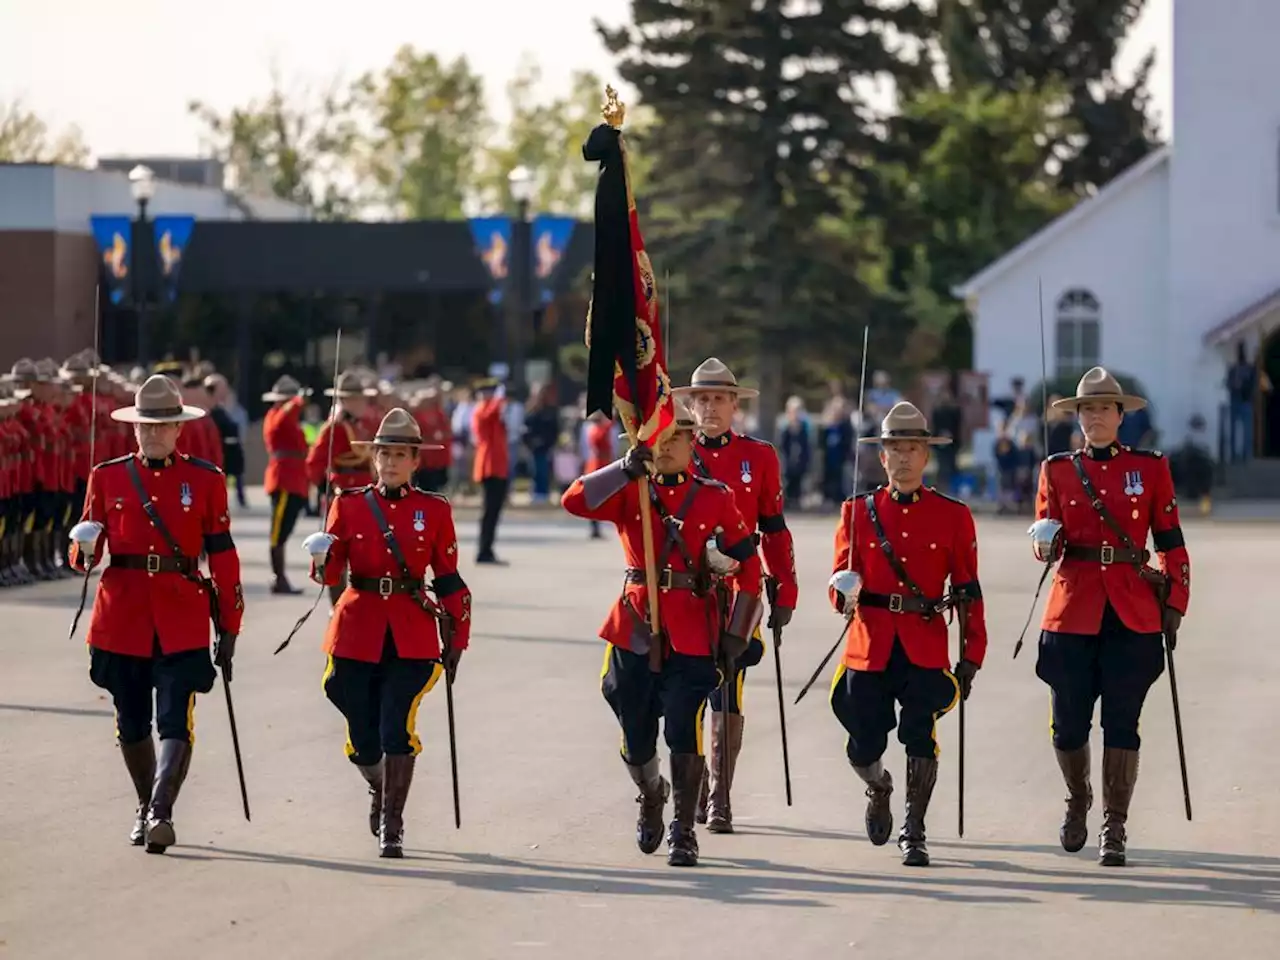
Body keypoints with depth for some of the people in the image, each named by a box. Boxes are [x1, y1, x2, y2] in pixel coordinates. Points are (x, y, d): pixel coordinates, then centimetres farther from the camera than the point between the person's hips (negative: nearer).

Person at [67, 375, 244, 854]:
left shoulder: (206, 480, 3)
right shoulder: (107, 477, 6)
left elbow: (223, 557, 3)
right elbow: (85, 552, 9)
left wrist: (229, 629, 1)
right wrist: (83, 549, -16)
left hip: (182, 624, -2)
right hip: (122, 620, 2)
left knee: (175, 722, -13)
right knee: (132, 724, 11)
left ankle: (161, 814, -18)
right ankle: (146, 810, 29)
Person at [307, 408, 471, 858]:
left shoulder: (434, 510, 4)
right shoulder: (349, 504, 4)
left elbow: (449, 580, 8)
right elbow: (331, 571, -1)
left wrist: (455, 640, 5)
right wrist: (322, 562, -25)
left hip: (412, 638, -1)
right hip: (358, 635, 1)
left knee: (397, 730, -14)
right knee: (363, 740, 4)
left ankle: (391, 827, -3)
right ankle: (381, 789, 37)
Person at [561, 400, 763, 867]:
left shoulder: (716, 498, 2)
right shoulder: (629, 493, 5)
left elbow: (748, 567, 5)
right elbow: (574, 501, -11)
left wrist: (734, 637, 0)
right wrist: (625, 468, -22)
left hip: (691, 632, -2)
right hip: (634, 628, 2)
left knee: (683, 732, -11)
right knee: (636, 738, 9)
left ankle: (683, 831, 1)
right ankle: (651, 797, 40)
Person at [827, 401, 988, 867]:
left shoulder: (953, 515, 5)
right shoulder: (858, 511, 8)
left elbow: (968, 593, 6)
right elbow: (842, 579, 10)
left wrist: (971, 658, 0)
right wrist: (844, 594, -16)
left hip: (926, 649, -1)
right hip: (869, 646, 1)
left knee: (919, 736, -16)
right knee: (864, 749, -1)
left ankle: (913, 833, 1)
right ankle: (879, 789, 35)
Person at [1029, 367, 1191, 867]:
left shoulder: (1150, 467, 6)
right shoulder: (1057, 469, 9)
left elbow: (1171, 541, 7)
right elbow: (1047, 538, 10)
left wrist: (1174, 604, 1)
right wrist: (1045, 541, -14)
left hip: (1133, 614, -1)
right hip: (1073, 610, 1)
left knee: (1121, 724, -3)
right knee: (1069, 723, 3)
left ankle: (1114, 828, 3)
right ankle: (1077, 802, 29)